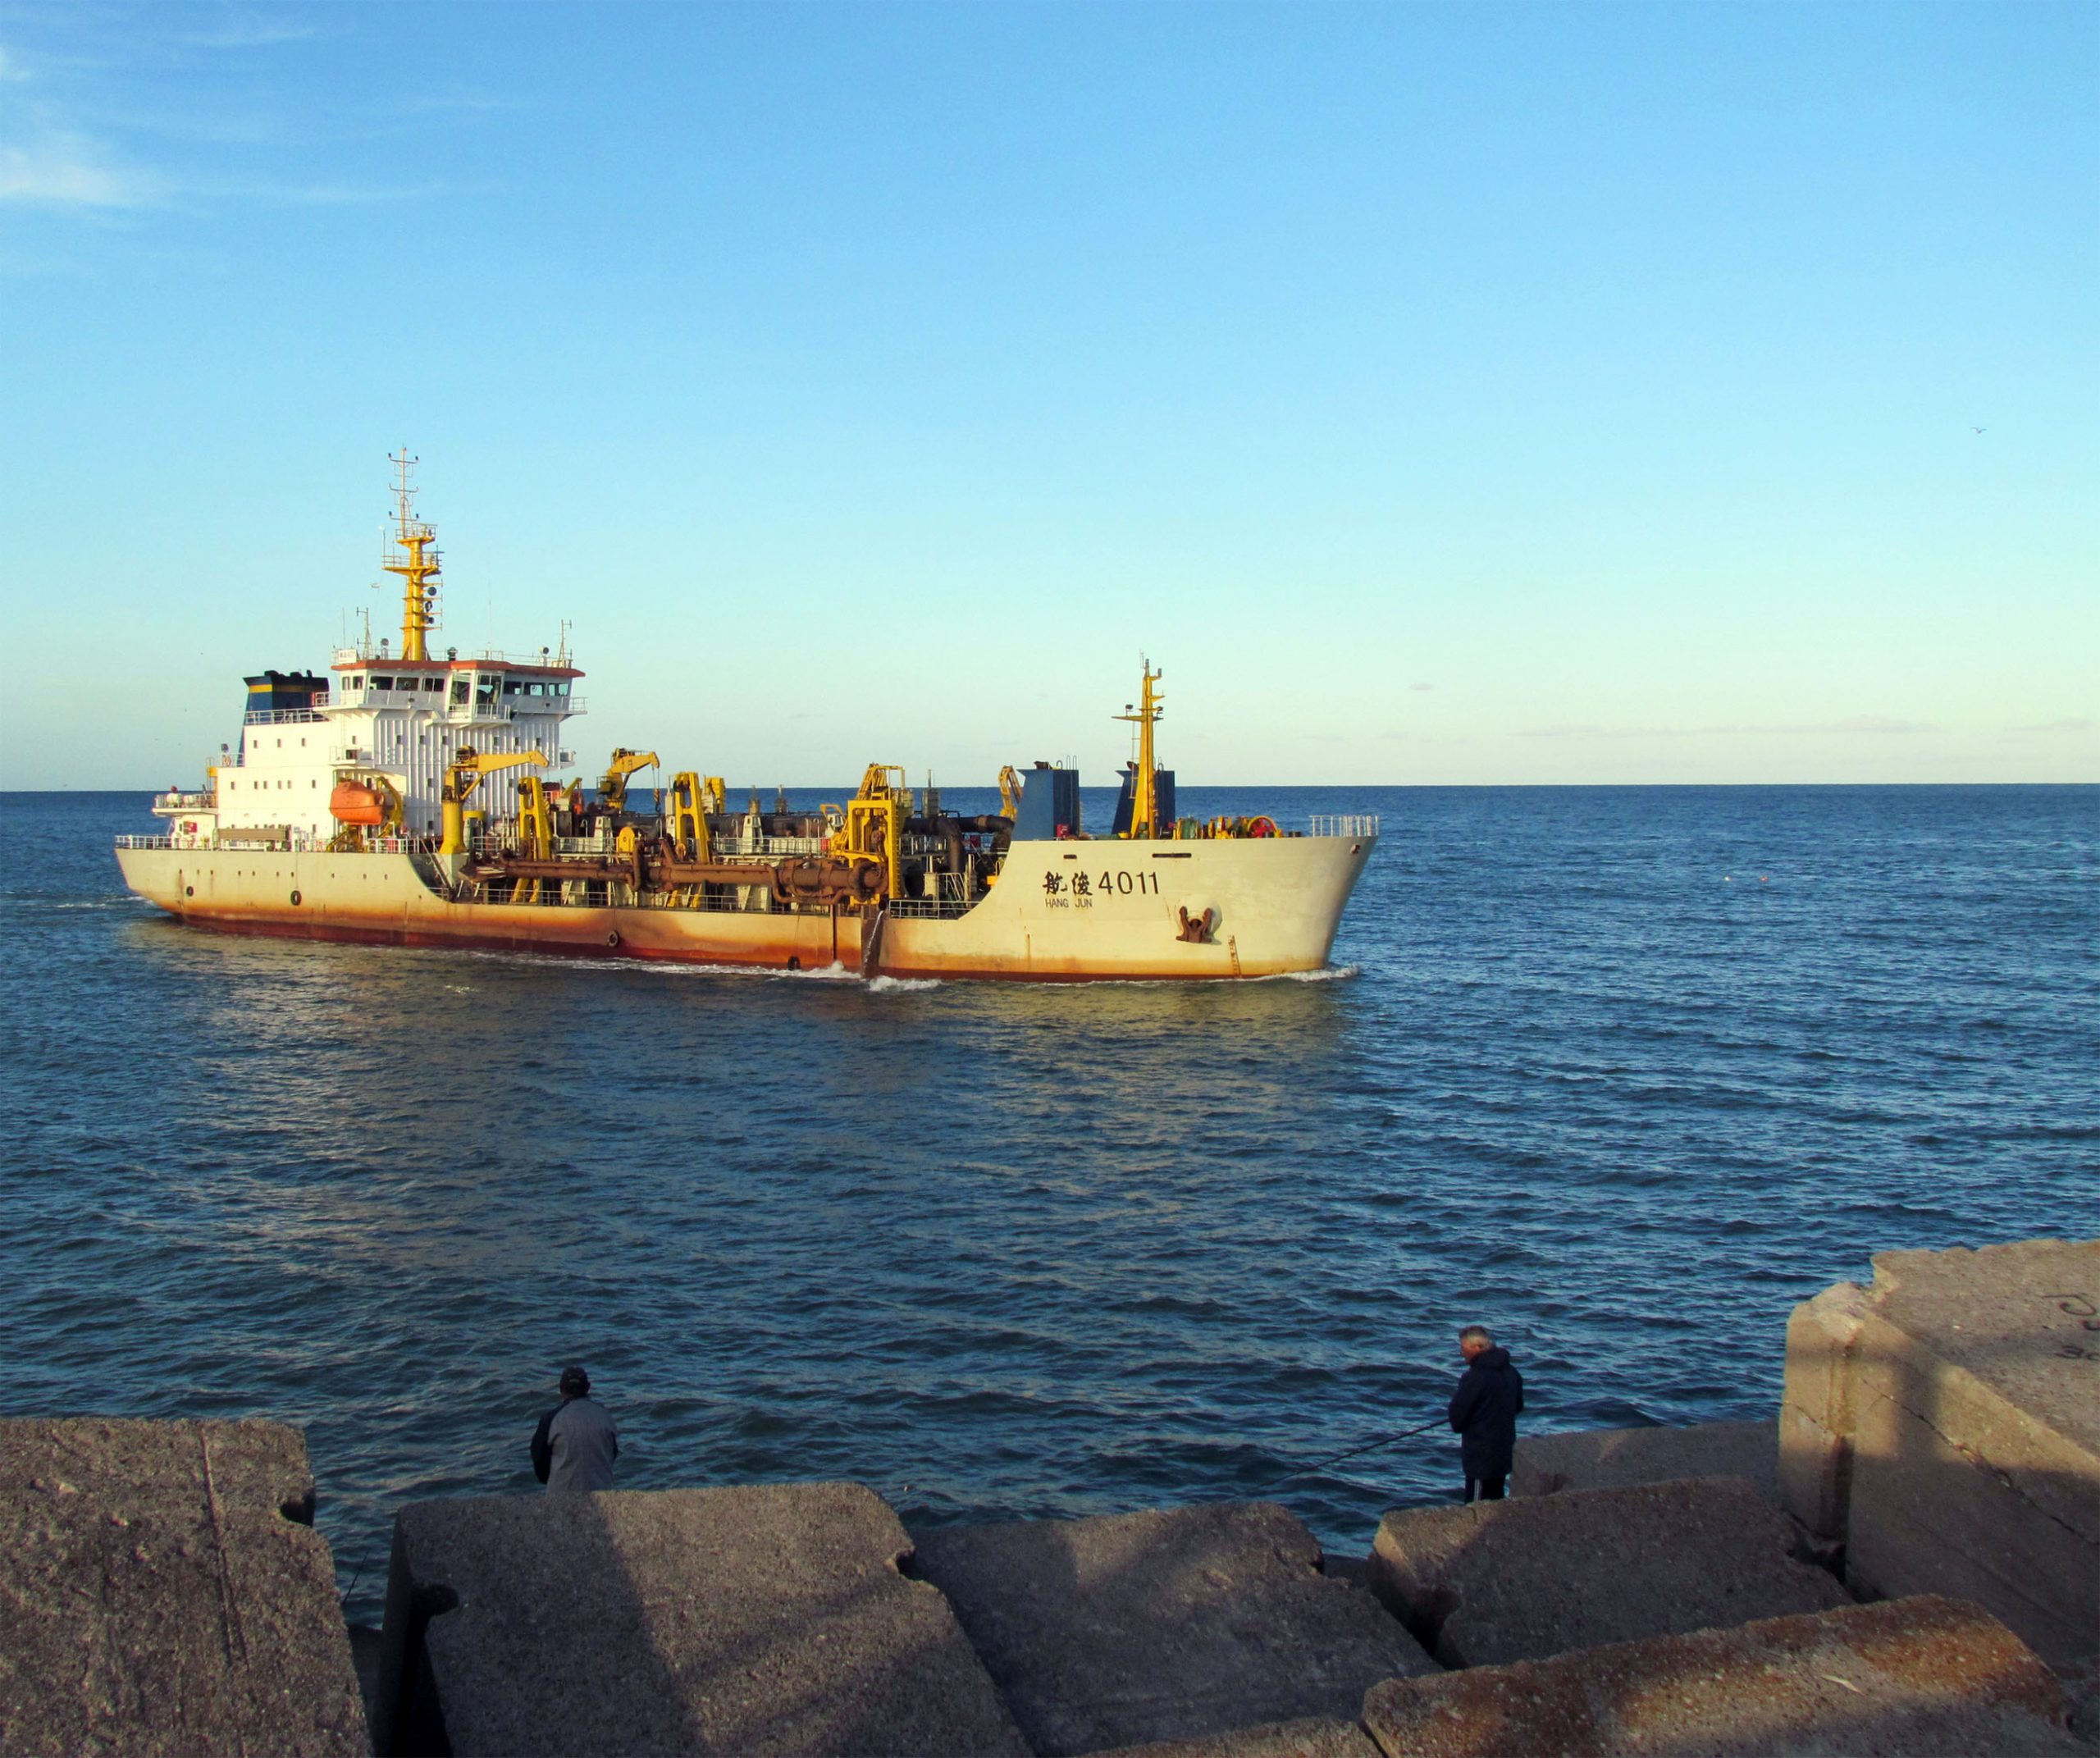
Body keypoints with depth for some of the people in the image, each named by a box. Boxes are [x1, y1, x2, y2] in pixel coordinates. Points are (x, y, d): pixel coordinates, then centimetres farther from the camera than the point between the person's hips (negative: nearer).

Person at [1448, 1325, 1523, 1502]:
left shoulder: (1475, 1377, -22)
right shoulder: (1510, 1371, 3)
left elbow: (1457, 1416, -15)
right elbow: (1519, 1407, 16)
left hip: (1481, 1454, -8)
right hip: (1505, 1452, 8)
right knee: (1496, 1503, 17)